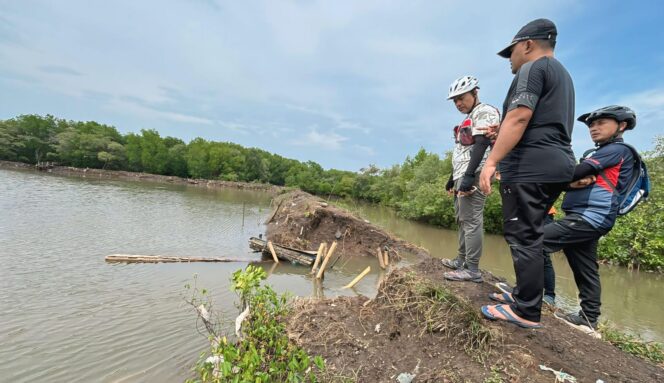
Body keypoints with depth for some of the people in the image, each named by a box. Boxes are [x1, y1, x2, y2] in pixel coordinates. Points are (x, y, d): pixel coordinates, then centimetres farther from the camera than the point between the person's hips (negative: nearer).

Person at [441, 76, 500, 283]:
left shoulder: (484, 112, -5)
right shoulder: (469, 118, 24)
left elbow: (481, 145, -18)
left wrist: (469, 175, -26)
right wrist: (453, 177, 24)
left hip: (473, 175, -10)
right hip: (462, 175, 10)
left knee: (471, 221, -10)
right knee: (462, 219, 13)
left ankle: (472, 270, -7)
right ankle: (462, 260, 23)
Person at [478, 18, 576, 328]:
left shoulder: (532, 68, -4)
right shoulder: (561, 74, 27)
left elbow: (518, 118, -18)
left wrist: (491, 161, -21)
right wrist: (502, 135, 33)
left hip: (531, 167, -10)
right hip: (556, 164, 10)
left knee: (522, 237, -7)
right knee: (529, 236, 15)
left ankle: (526, 311, -1)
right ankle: (525, 294, 24)